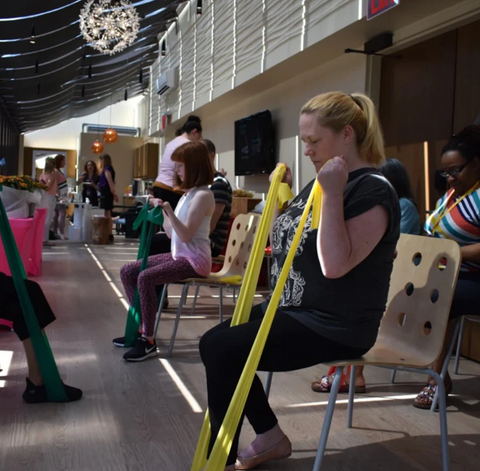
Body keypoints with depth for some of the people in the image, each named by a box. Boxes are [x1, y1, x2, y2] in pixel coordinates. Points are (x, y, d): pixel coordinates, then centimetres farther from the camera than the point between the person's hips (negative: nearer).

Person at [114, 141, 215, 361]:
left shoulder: (203, 195, -13)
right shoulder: (188, 193, 16)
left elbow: (185, 235, -20)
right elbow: (172, 233, 14)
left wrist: (169, 210, -29)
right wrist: (161, 210, 11)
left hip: (194, 260, -10)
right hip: (178, 255, 10)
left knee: (145, 278, -28)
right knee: (127, 271, 3)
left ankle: (148, 341, -18)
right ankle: (142, 327, 10)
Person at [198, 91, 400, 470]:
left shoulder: (373, 191, -18)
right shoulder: (321, 182, 10)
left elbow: (334, 265, -30)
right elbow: (282, 244, 17)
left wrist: (333, 194, -29)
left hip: (332, 326, -10)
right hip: (291, 310, 10)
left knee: (219, 349, -18)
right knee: (215, 339, 11)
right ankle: (270, 436, 19)